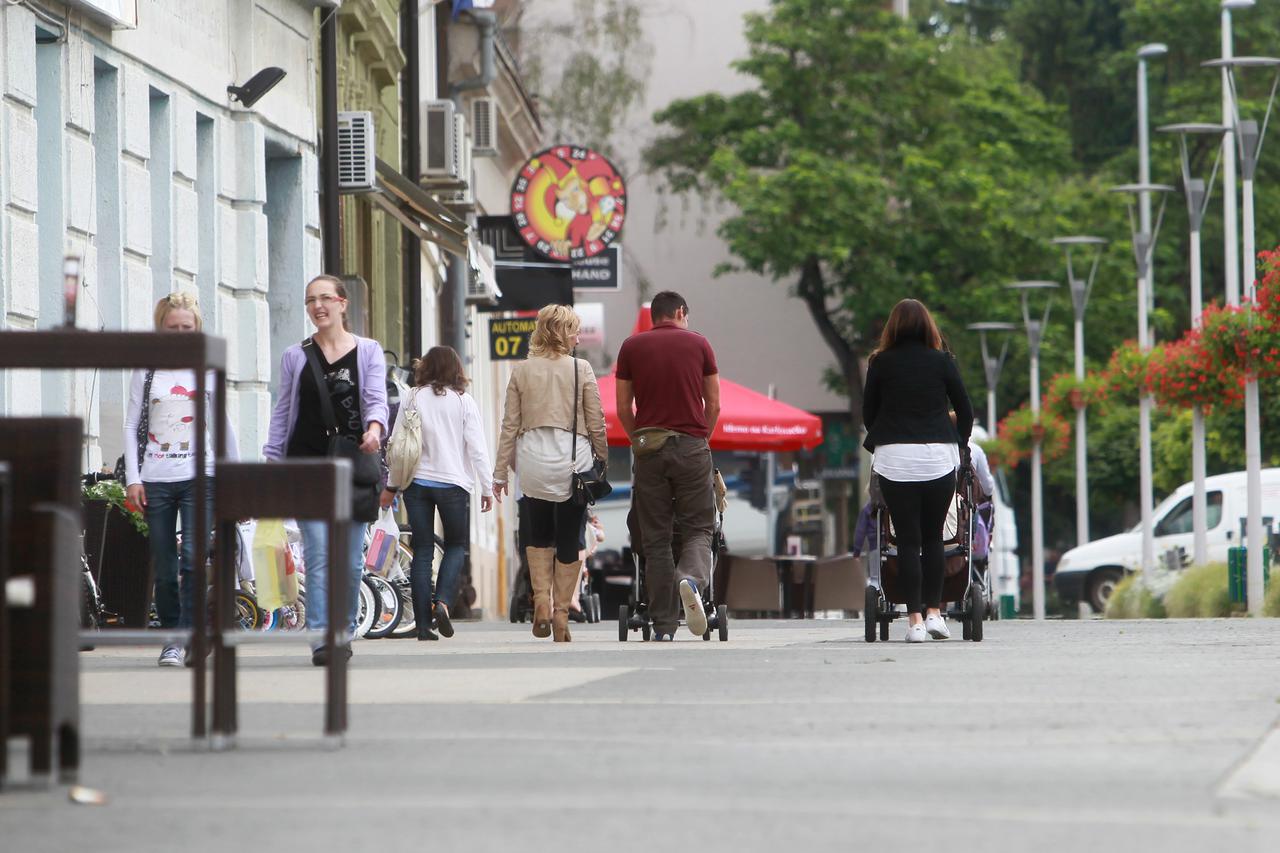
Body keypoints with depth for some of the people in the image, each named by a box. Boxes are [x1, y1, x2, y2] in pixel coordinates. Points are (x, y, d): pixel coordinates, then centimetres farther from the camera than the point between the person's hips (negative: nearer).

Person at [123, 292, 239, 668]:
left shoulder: (207, 371, 8)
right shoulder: (146, 373, 8)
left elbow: (224, 425, 15)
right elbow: (131, 426, 8)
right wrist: (132, 479, -1)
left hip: (198, 477, -1)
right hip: (155, 479, 1)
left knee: (193, 557, -17)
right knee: (164, 569, 2)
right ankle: (172, 634, 14)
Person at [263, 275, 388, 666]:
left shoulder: (368, 351, 9)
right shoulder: (295, 356, 12)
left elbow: (376, 399, -3)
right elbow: (282, 413, 13)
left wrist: (374, 428, -25)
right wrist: (270, 464, 5)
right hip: (307, 462, 0)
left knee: (350, 559, 3)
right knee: (319, 553, -12)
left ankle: (344, 630, 18)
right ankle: (321, 637, -17)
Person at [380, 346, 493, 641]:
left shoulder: (412, 399, 2)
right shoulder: (463, 401, -2)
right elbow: (477, 448, -4)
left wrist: (391, 486, 13)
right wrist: (487, 488, 4)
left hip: (416, 482, 2)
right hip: (452, 483, -2)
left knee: (422, 550, 5)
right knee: (456, 545, 14)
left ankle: (423, 625, 1)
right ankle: (442, 601, -11)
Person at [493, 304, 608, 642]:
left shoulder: (522, 371, 3)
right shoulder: (581, 370, -2)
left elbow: (510, 424, 4)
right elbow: (596, 424, 0)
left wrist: (500, 471, 9)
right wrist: (603, 460, 13)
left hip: (532, 460, 2)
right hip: (572, 461, -2)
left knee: (539, 534, 18)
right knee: (569, 540, 7)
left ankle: (541, 600, 0)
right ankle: (561, 613, 7)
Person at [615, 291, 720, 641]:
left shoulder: (631, 347, 6)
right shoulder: (698, 344, 6)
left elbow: (623, 408, 5)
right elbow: (713, 405, 6)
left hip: (650, 446, 1)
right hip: (691, 447, -1)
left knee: (656, 538, 5)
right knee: (698, 529, 6)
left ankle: (663, 625, 2)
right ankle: (692, 579, -26)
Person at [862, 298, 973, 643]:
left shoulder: (881, 363, 5)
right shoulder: (942, 362, 5)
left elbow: (868, 413, 10)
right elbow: (965, 410, 8)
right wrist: (960, 444, 23)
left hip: (894, 458, 0)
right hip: (938, 457, 0)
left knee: (908, 539, 1)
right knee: (933, 537, 11)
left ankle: (915, 619, -5)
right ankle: (933, 611, 7)